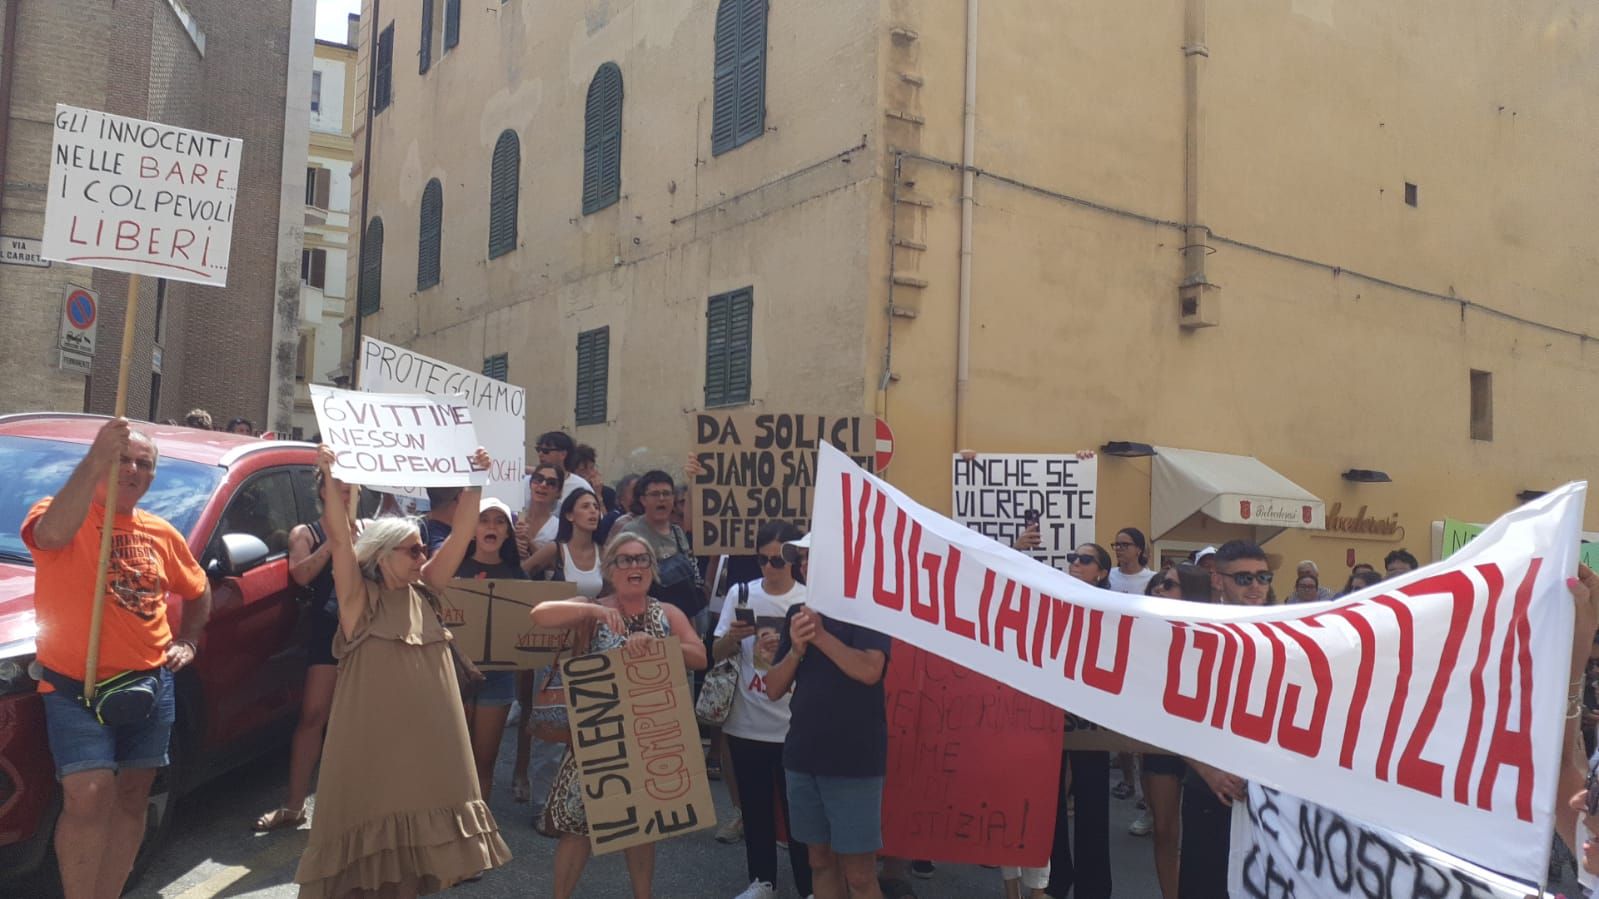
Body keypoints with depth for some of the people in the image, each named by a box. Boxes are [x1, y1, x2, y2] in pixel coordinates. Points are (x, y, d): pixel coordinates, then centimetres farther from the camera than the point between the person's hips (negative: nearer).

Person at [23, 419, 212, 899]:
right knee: (89, 795, -17)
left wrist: (187, 641, 10)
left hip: (151, 684, 5)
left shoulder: (162, 534, 9)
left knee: (131, 797, 11)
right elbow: (52, 534, -31)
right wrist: (96, 459, -36)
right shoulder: (61, 513, -5)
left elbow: (198, 591, 24)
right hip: (76, 685, -5)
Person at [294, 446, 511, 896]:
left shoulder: (422, 592, 8)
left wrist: (474, 482, -3)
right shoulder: (359, 599, -6)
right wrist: (329, 479, -28)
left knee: (424, 803, 12)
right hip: (375, 732, -5)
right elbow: (340, 538, -19)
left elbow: (459, 534, 4)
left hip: (428, 730, 6)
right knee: (375, 808, 2)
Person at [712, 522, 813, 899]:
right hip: (746, 723, 3)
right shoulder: (740, 593, 2)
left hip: (793, 724, -3)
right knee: (755, 805, 14)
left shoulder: (808, 600, -4)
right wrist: (733, 636, -15)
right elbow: (716, 654, 6)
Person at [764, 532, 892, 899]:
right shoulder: (797, 614, 9)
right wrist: (796, 648, -10)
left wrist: (821, 635, -21)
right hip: (802, 756, 6)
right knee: (821, 861, 15)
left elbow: (870, 671, -23)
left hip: (854, 760, -5)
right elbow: (774, 689, 7)